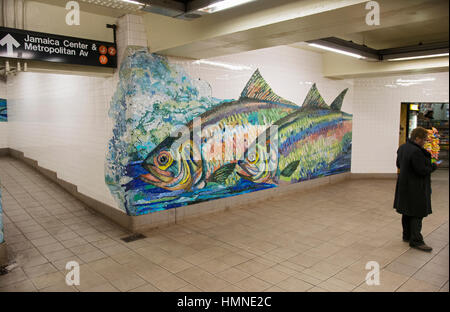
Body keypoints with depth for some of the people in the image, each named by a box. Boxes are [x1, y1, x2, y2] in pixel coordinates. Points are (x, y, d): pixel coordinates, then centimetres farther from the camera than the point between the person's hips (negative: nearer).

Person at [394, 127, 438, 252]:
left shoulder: (402, 148, 7)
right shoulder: (416, 152, -23)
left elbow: (399, 164, 18)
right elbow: (422, 171, -21)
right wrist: (434, 166, -5)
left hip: (404, 184, 10)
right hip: (415, 188, -10)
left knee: (407, 212, 17)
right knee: (417, 213, -2)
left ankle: (407, 235, 29)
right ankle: (416, 240, 4)